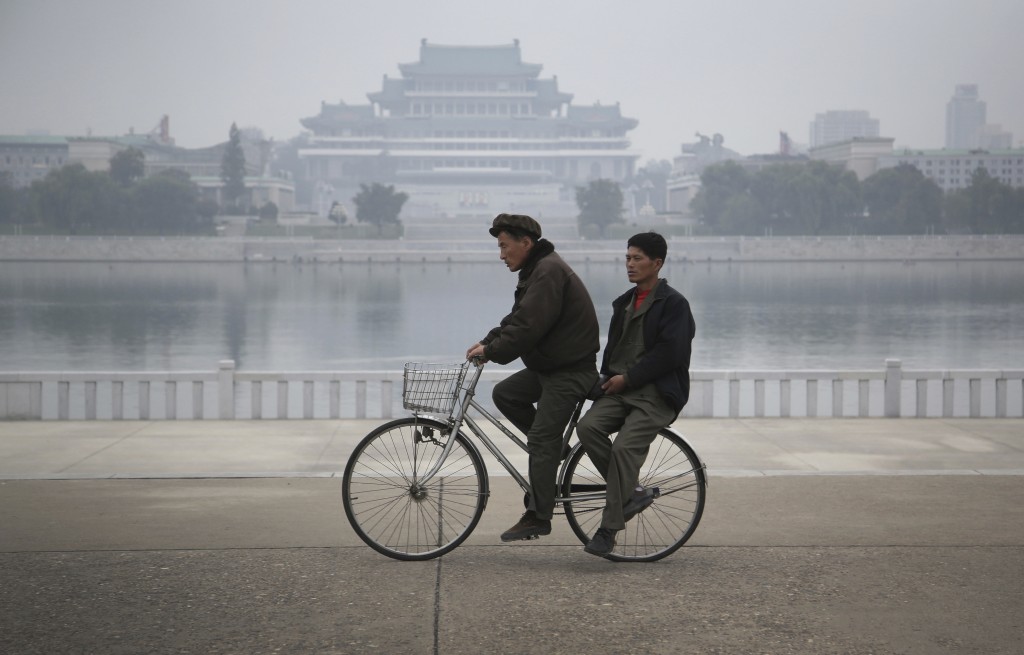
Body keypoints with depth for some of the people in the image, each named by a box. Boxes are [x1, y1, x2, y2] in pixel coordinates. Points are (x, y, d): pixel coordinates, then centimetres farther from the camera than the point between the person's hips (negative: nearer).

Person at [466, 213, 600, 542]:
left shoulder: (549, 271, -19)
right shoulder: (537, 270, 14)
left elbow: (528, 327, -26)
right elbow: (517, 319, 16)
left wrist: (491, 351, -18)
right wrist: (487, 342, 3)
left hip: (571, 372, -10)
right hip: (549, 366, 10)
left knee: (541, 441, -9)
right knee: (504, 393, 10)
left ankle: (538, 517, -4)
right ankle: (553, 446, 15)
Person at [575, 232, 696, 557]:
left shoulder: (674, 303, -3)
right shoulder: (623, 303, 20)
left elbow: (670, 353, -13)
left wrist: (627, 377, -13)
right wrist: (607, 377, 3)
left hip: (657, 395, -7)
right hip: (621, 389, 7)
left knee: (624, 447, -25)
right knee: (588, 427, -21)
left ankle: (608, 529, -18)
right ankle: (633, 491, -5)